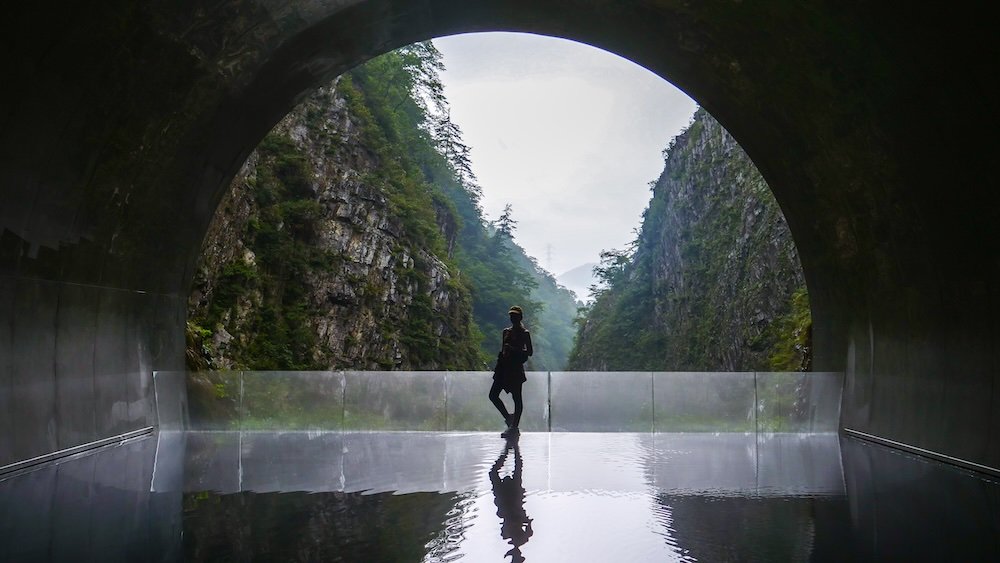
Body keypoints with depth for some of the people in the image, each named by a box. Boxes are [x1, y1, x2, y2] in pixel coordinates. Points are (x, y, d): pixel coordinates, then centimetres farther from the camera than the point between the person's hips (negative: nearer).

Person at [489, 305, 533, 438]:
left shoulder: (524, 333, -2)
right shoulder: (506, 331, 15)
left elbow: (530, 352, -6)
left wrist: (513, 349, -17)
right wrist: (497, 366, 13)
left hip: (516, 368, -7)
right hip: (504, 367, 7)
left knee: (517, 398, -3)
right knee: (493, 395, 2)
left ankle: (514, 427, 3)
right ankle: (508, 417, 18)